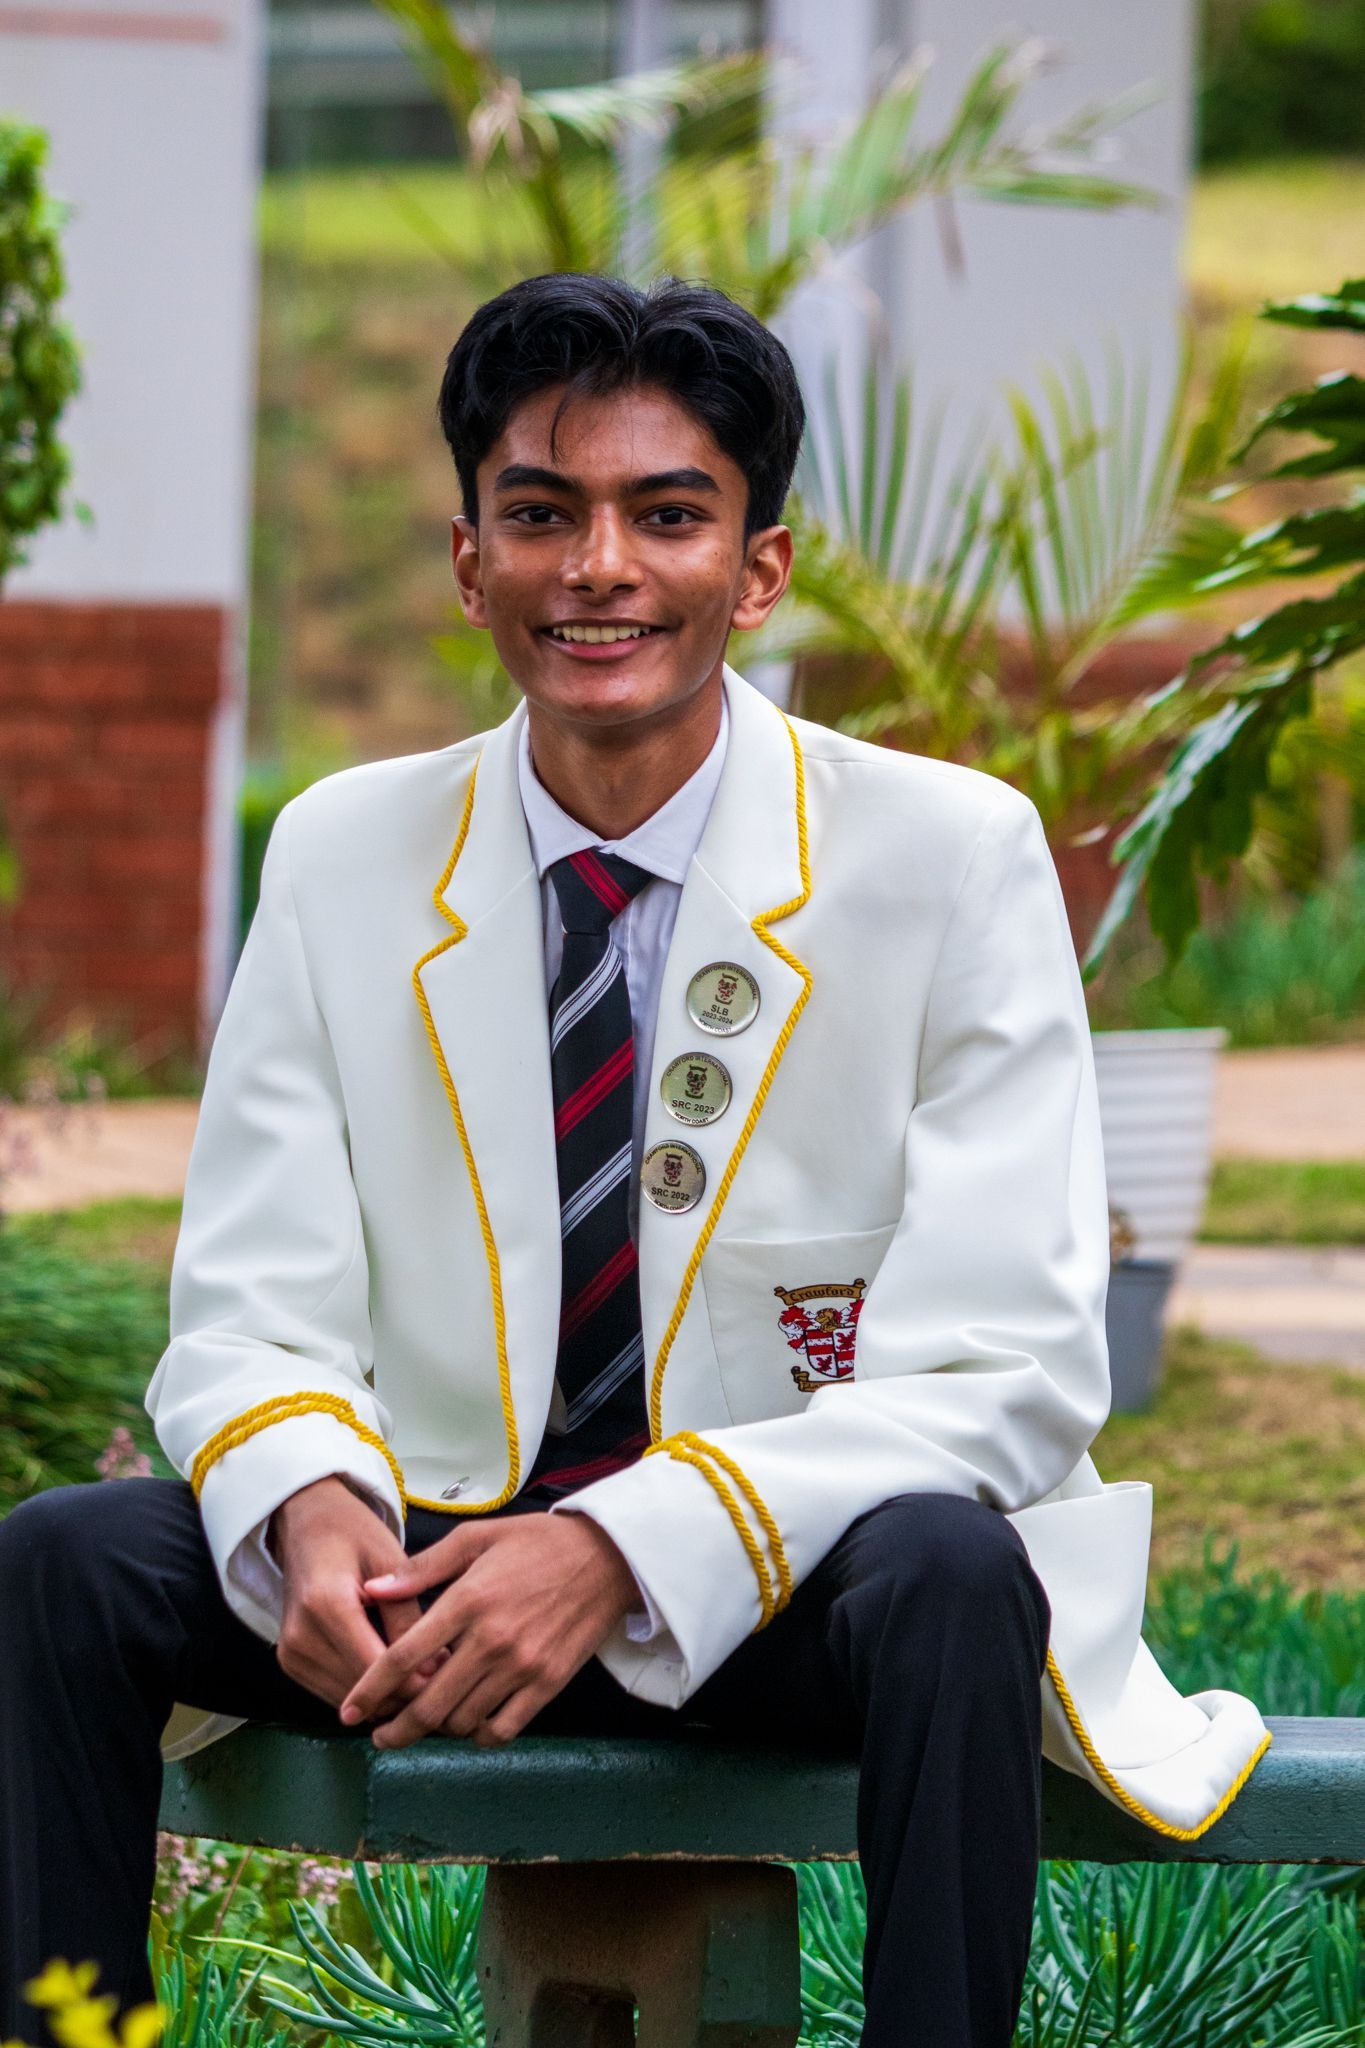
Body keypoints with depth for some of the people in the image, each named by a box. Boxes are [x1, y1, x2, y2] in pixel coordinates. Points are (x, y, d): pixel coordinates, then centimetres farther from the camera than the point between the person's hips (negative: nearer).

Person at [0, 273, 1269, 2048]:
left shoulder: (955, 856, -6)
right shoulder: (344, 856, 5)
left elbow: (1009, 1371, -12)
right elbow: (252, 1314, 3)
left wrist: (627, 1547, -27)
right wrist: (311, 1514, -23)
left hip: (801, 1587, -3)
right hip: (437, 1569, 3)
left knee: (946, 1569, -36)